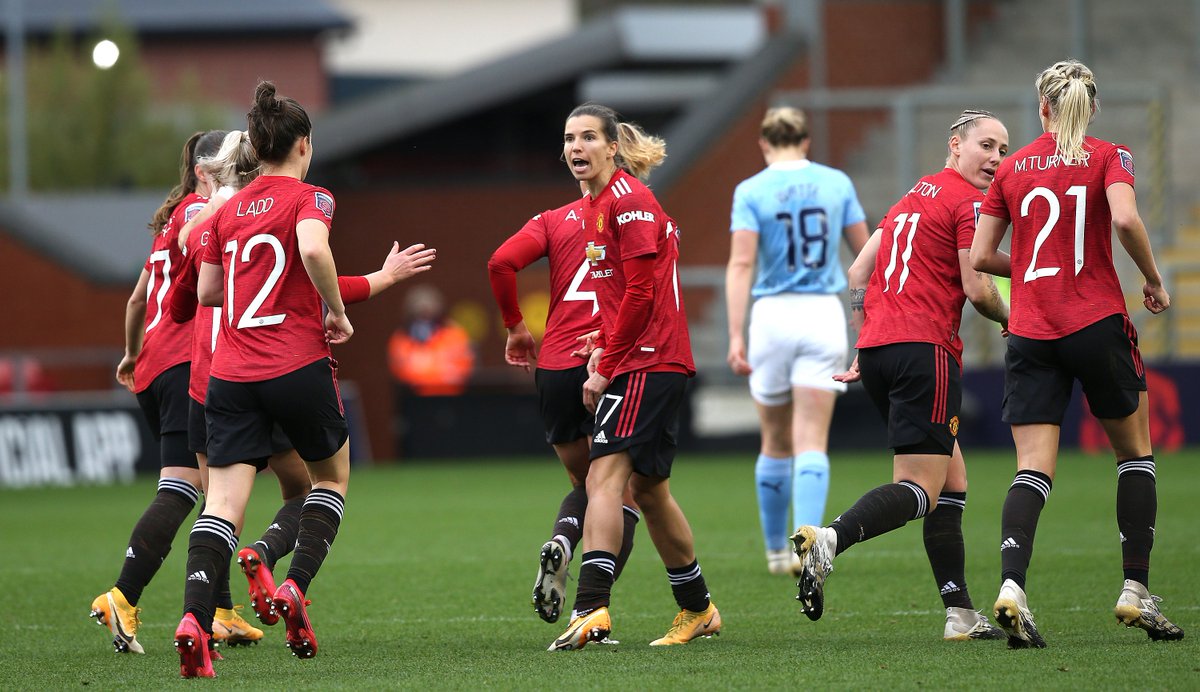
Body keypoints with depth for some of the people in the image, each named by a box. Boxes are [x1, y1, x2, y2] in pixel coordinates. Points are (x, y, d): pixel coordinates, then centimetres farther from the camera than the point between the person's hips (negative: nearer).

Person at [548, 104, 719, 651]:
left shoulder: (628, 201, -13)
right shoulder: (595, 205, 16)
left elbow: (640, 293, -17)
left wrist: (606, 368, -14)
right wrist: (604, 350, 11)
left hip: (648, 360, -10)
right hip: (637, 363, 10)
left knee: (605, 476, -19)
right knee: (647, 487, 15)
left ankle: (591, 606, -28)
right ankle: (698, 610, 26)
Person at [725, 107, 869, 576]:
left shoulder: (751, 191, -2)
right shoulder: (836, 184, 4)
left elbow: (741, 264, -11)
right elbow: (866, 251, 9)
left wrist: (736, 337, -14)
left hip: (772, 316, 0)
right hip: (823, 316, 0)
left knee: (776, 444, 15)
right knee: (811, 445, -5)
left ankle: (776, 550, 27)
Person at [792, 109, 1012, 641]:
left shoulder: (913, 197, 23)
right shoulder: (969, 201, -3)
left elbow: (858, 271, 21)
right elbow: (976, 289, -9)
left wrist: (862, 349, 22)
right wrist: (1008, 319, 12)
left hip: (876, 348, 9)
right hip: (925, 348, -9)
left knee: (952, 479, 14)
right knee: (921, 491, -11)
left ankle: (961, 614, 9)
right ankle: (830, 539, -34)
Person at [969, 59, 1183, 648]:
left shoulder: (1012, 168, 9)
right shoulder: (1108, 157, 0)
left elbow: (980, 256, 9)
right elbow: (1125, 219, -19)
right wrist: (1153, 280, -4)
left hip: (1029, 334, 2)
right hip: (1096, 323, -2)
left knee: (1033, 469, -3)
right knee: (1135, 454, 15)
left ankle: (1011, 585, -27)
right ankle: (1135, 592, 10)